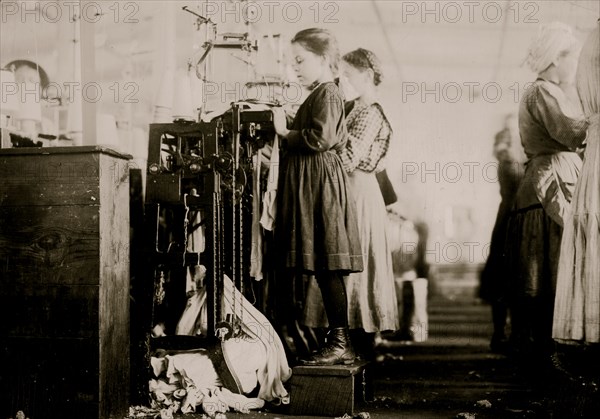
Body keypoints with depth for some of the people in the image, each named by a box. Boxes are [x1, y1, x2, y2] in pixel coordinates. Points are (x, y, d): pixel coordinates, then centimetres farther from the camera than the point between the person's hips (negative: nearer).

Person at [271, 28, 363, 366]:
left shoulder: (328, 93, -9)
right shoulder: (321, 94, 20)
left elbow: (322, 137, -22)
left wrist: (286, 133, -10)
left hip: (322, 184, -10)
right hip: (311, 185, 10)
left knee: (328, 266, -9)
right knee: (323, 268, 9)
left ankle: (340, 342, -4)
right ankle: (340, 342, 14)